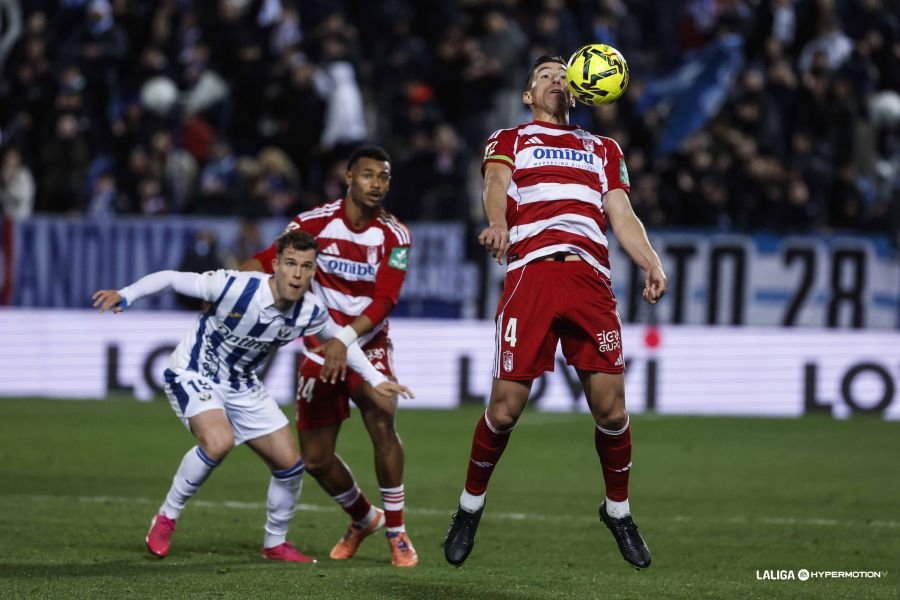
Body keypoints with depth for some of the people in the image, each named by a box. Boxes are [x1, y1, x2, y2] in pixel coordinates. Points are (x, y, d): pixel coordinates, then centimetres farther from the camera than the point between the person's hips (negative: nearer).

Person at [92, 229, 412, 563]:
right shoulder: (234, 287, -30)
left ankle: (275, 544, 27)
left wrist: (376, 380, 5)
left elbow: (339, 338, 8)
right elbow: (171, 279, -21)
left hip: (242, 387, 6)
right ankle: (166, 519, -12)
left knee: (289, 462, 3)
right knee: (219, 441, -32)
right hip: (193, 375, -6)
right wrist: (126, 295, -32)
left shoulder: (310, 312, -14)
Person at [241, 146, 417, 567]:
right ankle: (364, 519, 32)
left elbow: (383, 301, -18)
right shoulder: (316, 223, -6)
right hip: (321, 349, 2)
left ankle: (396, 533, -15)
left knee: (381, 422, -29)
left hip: (369, 345, -2)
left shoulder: (394, 236, -8)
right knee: (315, 458, 2)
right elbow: (268, 261, -9)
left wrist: (346, 338, -32)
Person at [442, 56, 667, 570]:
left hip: (591, 281, 2)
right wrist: (498, 224, -26)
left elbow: (622, 215, 18)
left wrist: (651, 263, -1)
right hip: (530, 274, -2)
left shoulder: (604, 151, 28)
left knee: (611, 409, -5)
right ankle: (470, 507, 14)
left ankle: (618, 510, 17)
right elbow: (496, 184, -2)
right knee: (505, 408, -7)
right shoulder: (509, 141, 19)